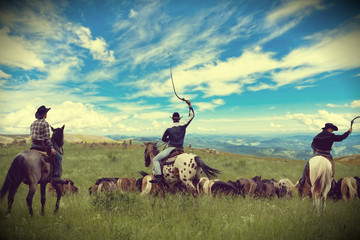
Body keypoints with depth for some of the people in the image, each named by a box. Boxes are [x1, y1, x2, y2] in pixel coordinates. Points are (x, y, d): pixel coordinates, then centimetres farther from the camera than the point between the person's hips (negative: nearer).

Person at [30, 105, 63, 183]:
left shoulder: (33, 124, 13)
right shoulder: (45, 123, -12)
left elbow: (32, 135, 15)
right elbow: (47, 138, -16)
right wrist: (51, 148, -12)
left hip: (33, 146, 8)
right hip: (43, 145, -8)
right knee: (58, 157, 0)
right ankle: (55, 176, -9)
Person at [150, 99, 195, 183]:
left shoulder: (169, 129, -3)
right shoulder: (183, 125, 1)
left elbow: (163, 139, 11)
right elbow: (191, 115, 12)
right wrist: (190, 105, 17)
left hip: (171, 148, -4)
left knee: (156, 159, -1)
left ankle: (158, 177, -17)